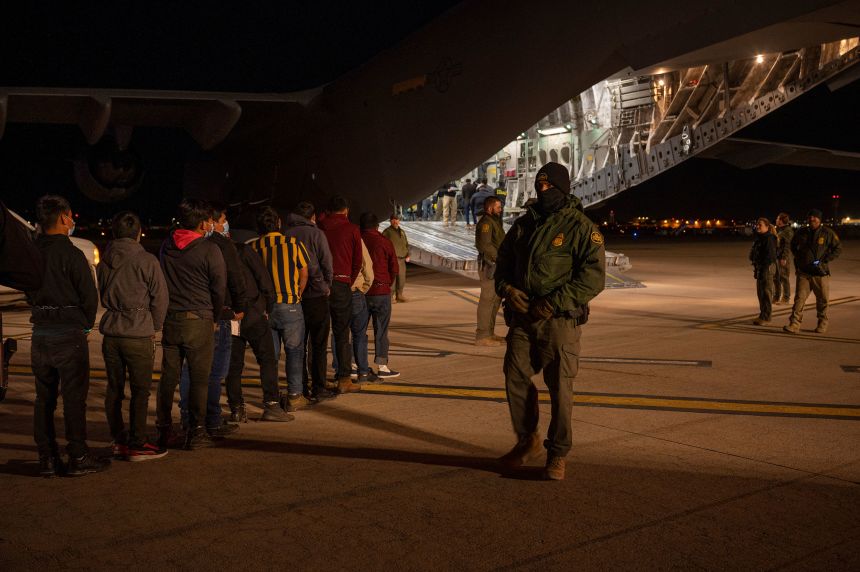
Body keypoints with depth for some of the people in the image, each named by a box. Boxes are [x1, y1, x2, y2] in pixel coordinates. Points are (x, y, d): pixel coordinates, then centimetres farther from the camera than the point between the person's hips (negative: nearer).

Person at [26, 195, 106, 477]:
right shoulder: (71, 254, -14)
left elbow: (30, 293, 12)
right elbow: (89, 295, -11)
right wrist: (86, 324, 6)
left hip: (40, 333, 6)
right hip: (69, 333, -6)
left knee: (44, 398, 11)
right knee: (74, 397, 1)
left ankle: (47, 459, 15)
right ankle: (78, 459, 6)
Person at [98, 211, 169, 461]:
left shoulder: (104, 262, 7)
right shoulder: (146, 261, -9)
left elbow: (101, 295, 17)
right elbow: (160, 297, -5)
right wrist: (154, 328, 8)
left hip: (110, 332, 5)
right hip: (138, 334, -5)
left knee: (114, 388, 12)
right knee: (140, 390, 2)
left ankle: (119, 441, 21)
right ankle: (137, 445, 4)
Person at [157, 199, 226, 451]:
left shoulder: (167, 245, 5)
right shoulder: (209, 250, -11)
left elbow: (162, 283, 14)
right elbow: (219, 289, -4)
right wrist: (215, 319, 9)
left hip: (169, 319, 5)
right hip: (198, 321, -5)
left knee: (169, 376, 12)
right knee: (199, 378, 3)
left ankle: (164, 430, 18)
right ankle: (195, 433, 6)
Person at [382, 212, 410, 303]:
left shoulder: (402, 231, 20)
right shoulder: (387, 232, 0)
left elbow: (406, 244, 25)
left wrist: (408, 255, 12)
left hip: (402, 259, 6)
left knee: (401, 278, 9)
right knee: (392, 277, -10)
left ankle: (399, 295, 19)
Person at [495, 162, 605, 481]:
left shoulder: (580, 228, -6)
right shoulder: (523, 224, 12)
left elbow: (594, 277, -13)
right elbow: (503, 263, 19)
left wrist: (553, 304, -19)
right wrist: (507, 289, -3)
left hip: (560, 320, -5)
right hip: (522, 317, 5)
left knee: (560, 388, -1)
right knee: (515, 378, 7)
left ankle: (557, 455, 13)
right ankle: (527, 440, 27)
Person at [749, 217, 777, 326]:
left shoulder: (769, 238, -14)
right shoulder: (759, 238, 15)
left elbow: (769, 255, -19)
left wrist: (763, 270, -22)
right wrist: (756, 269, 17)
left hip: (767, 267, -10)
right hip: (760, 268, 10)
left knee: (766, 292, -5)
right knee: (760, 292, 14)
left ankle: (766, 317, 0)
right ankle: (762, 315, 22)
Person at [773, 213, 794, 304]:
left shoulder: (788, 231, -12)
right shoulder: (778, 230, 16)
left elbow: (788, 246, -17)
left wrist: (784, 258, -22)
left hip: (783, 258, -9)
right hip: (776, 256, 9)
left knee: (784, 278, -4)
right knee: (775, 277, 13)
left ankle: (785, 298, 2)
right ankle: (776, 297, 21)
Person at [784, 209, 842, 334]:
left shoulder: (828, 233, -2)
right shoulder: (801, 233, 6)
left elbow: (838, 249, 2)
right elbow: (793, 246, 25)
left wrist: (824, 260, -8)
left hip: (821, 273, -1)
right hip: (804, 273, 1)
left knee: (822, 300, 9)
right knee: (799, 298, -8)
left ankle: (822, 324, 24)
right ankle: (794, 324, -10)